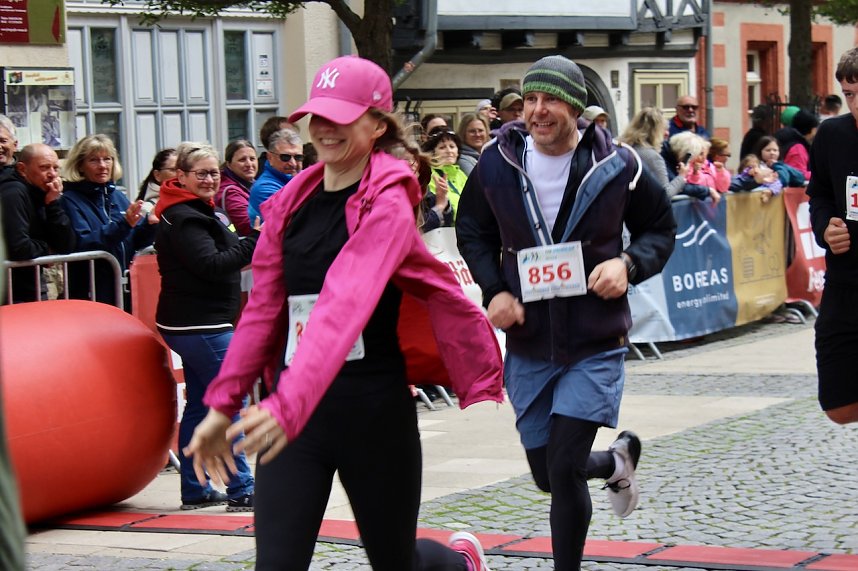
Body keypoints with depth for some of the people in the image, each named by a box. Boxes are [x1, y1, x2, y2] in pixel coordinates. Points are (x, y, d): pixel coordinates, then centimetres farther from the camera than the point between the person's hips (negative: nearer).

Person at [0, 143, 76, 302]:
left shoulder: (43, 195, 9)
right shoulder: (13, 193, -16)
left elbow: (66, 247, 1)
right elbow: (19, 248, -28)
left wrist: (54, 204, -8)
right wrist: (46, 250, -7)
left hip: (34, 292, 9)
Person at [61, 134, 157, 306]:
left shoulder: (118, 197, 13)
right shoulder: (71, 201, -7)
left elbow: (136, 242, 14)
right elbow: (81, 245, -20)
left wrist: (149, 224, -7)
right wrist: (123, 224, -28)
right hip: (91, 294, -6)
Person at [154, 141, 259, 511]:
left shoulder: (195, 211, 18)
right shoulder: (183, 219, -15)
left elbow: (220, 256, 20)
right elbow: (211, 265, -23)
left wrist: (249, 245, 5)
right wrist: (256, 240, -20)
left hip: (195, 324, 11)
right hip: (200, 325, -11)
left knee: (199, 404, 13)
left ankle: (194, 489, 18)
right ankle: (241, 490, -7)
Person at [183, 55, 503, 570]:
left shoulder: (387, 204, -12)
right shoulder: (292, 202, 8)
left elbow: (345, 306, -27)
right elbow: (264, 308, 11)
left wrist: (288, 405, -39)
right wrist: (224, 403, 6)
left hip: (373, 407, -5)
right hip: (293, 411, 5)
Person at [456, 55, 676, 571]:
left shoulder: (616, 165, -8)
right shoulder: (497, 164, -4)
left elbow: (662, 228, 5)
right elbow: (473, 233, 12)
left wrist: (629, 264, -15)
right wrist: (494, 290, -5)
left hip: (596, 342, -3)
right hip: (528, 344, 3)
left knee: (563, 468, -13)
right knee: (547, 475, 13)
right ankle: (617, 462, 46)